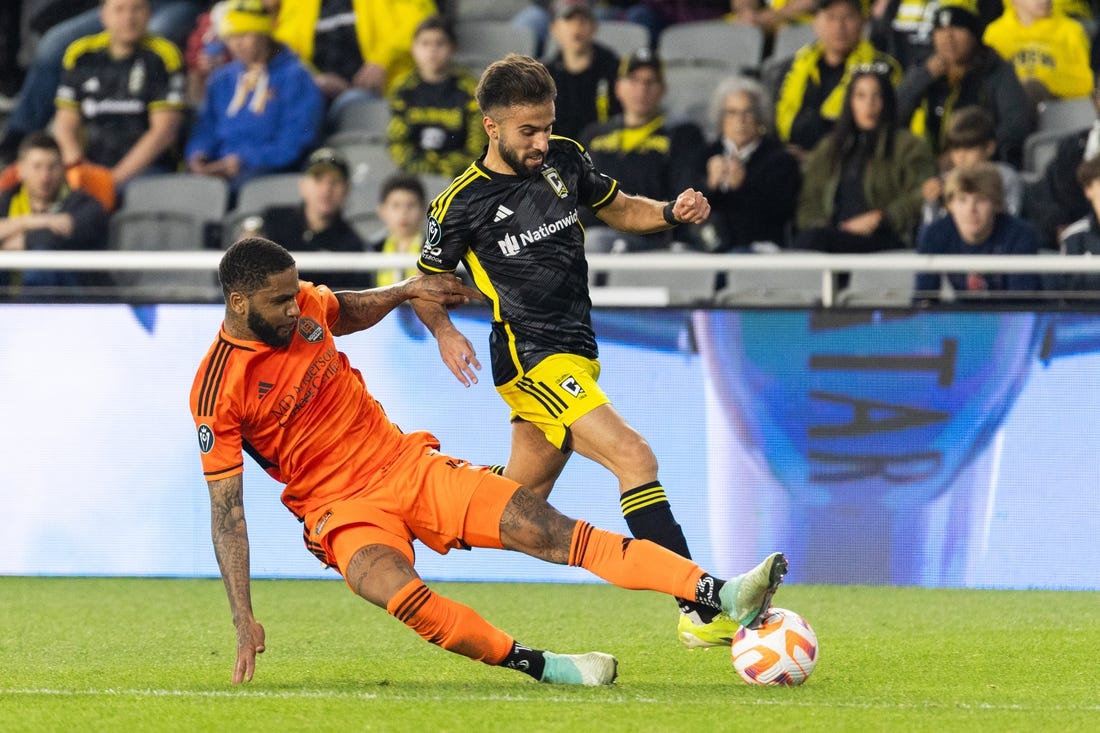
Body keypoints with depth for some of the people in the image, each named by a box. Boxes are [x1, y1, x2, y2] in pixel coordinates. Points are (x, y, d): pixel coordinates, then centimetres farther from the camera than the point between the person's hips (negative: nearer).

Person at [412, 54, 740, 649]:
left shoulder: (564, 159, 4)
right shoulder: (461, 204, -10)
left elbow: (617, 209, 20)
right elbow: (426, 282, 5)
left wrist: (671, 213, 1)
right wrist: (444, 332, -11)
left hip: (574, 352, 7)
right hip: (532, 360, -7)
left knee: (521, 496, 16)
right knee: (633, 457, -21)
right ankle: (701, 612, -27)